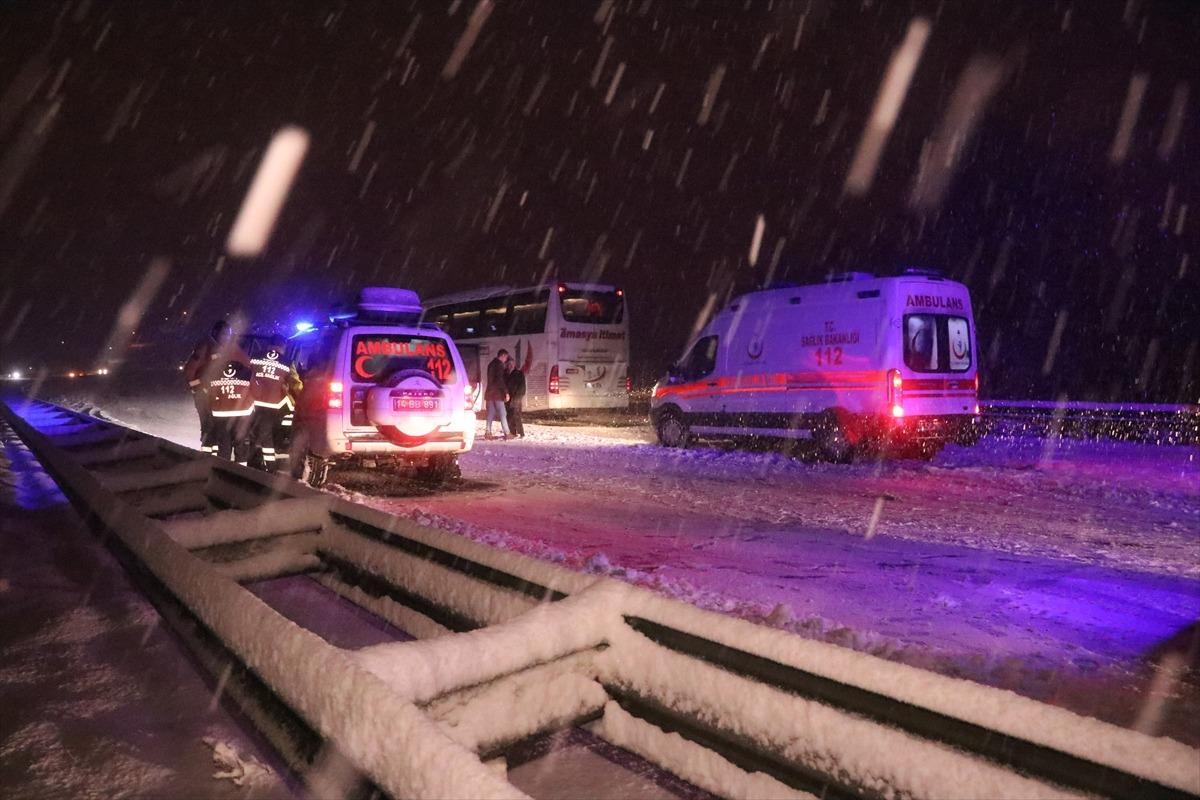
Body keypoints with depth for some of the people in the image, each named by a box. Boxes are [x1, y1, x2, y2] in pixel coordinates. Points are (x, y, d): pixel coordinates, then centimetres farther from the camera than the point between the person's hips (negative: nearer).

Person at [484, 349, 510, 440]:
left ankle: (487, 432, 2)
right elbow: (500, 379, -18)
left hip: (489, 392, 8)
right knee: (502, 414, -6)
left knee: (490, 413, 8)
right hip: (497, 392, -8)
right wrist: (506, 392, -18)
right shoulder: (499, 364, -10)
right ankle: (506, 434, -9)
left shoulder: (491, 364, 17)